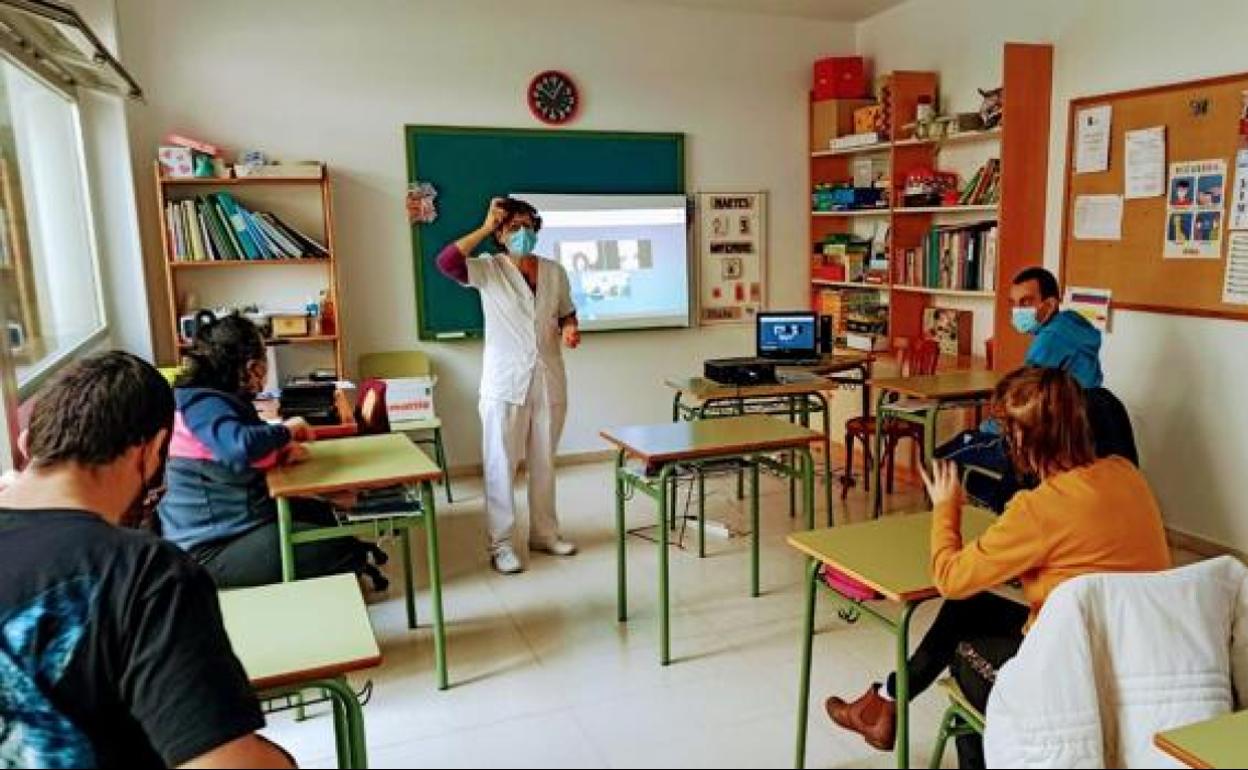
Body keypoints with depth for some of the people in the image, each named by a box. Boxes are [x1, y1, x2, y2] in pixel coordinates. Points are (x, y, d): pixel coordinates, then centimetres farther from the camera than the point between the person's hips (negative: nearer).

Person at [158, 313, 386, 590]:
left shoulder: (224, 398, 9)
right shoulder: (201, 403, -21)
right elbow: (240, 447, -39)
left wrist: (283, 448, -9)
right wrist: (287, 430, -19)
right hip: (213, 549, -11)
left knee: (323, 513, 25)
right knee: (344, 550, -15)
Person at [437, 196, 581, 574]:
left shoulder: (554, 271, 7)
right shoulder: (489, 269, -5)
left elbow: (567, 314, 18)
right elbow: (445, 262, -23)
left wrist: (571, 330, -5)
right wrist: (484, 228, -17)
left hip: (549, 380, 4)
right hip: (504, 383, -4)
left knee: (543, 462, 14)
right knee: (501, 465, 2)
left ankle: (545, 533, 28)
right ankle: (500, 544, 13)